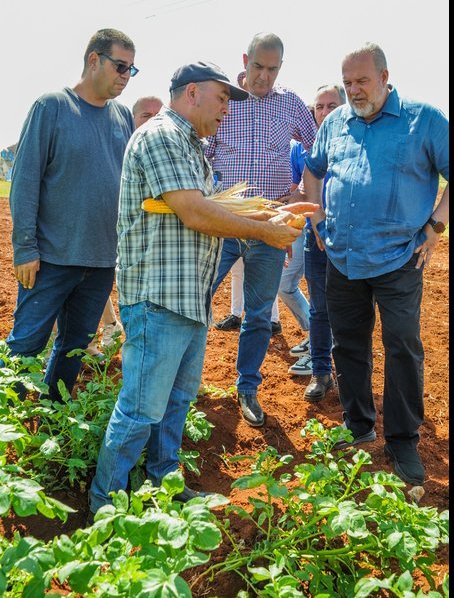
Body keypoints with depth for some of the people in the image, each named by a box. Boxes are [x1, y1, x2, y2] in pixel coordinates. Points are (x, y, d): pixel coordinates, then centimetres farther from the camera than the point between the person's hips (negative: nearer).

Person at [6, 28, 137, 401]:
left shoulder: (123, 117, 9)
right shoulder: (52, 107, -5)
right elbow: (26, 179, -8)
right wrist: (25, 247, -13)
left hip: (104, 259, 5)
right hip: (52, 256, -5)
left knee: (75, 347, 14)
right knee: (27, 342, 0)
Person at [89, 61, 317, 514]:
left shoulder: (191, 145, 20)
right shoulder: (160, 135, -13)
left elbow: (206, 210, 20)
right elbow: (195, 213, -21)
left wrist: (272, 217, 9)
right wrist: (265, 232, -11)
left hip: (192, 297, 11)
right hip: (159, 296, -10)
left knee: (179, 397, 19)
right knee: (142, 410, -3)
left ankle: (164, 483, 34)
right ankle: (106, 505, 13)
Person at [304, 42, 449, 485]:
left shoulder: (423, 120, -3)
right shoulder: (334, 123, 10)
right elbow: (312, 171, 23)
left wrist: (436, 224, -7)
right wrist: (318, 221, 13)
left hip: (398, 260, -4)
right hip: (342, 260, 4)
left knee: (403, 349, -2)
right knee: (348, 347, 12)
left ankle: (403, 442, 13)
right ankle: (358, 428, 29)